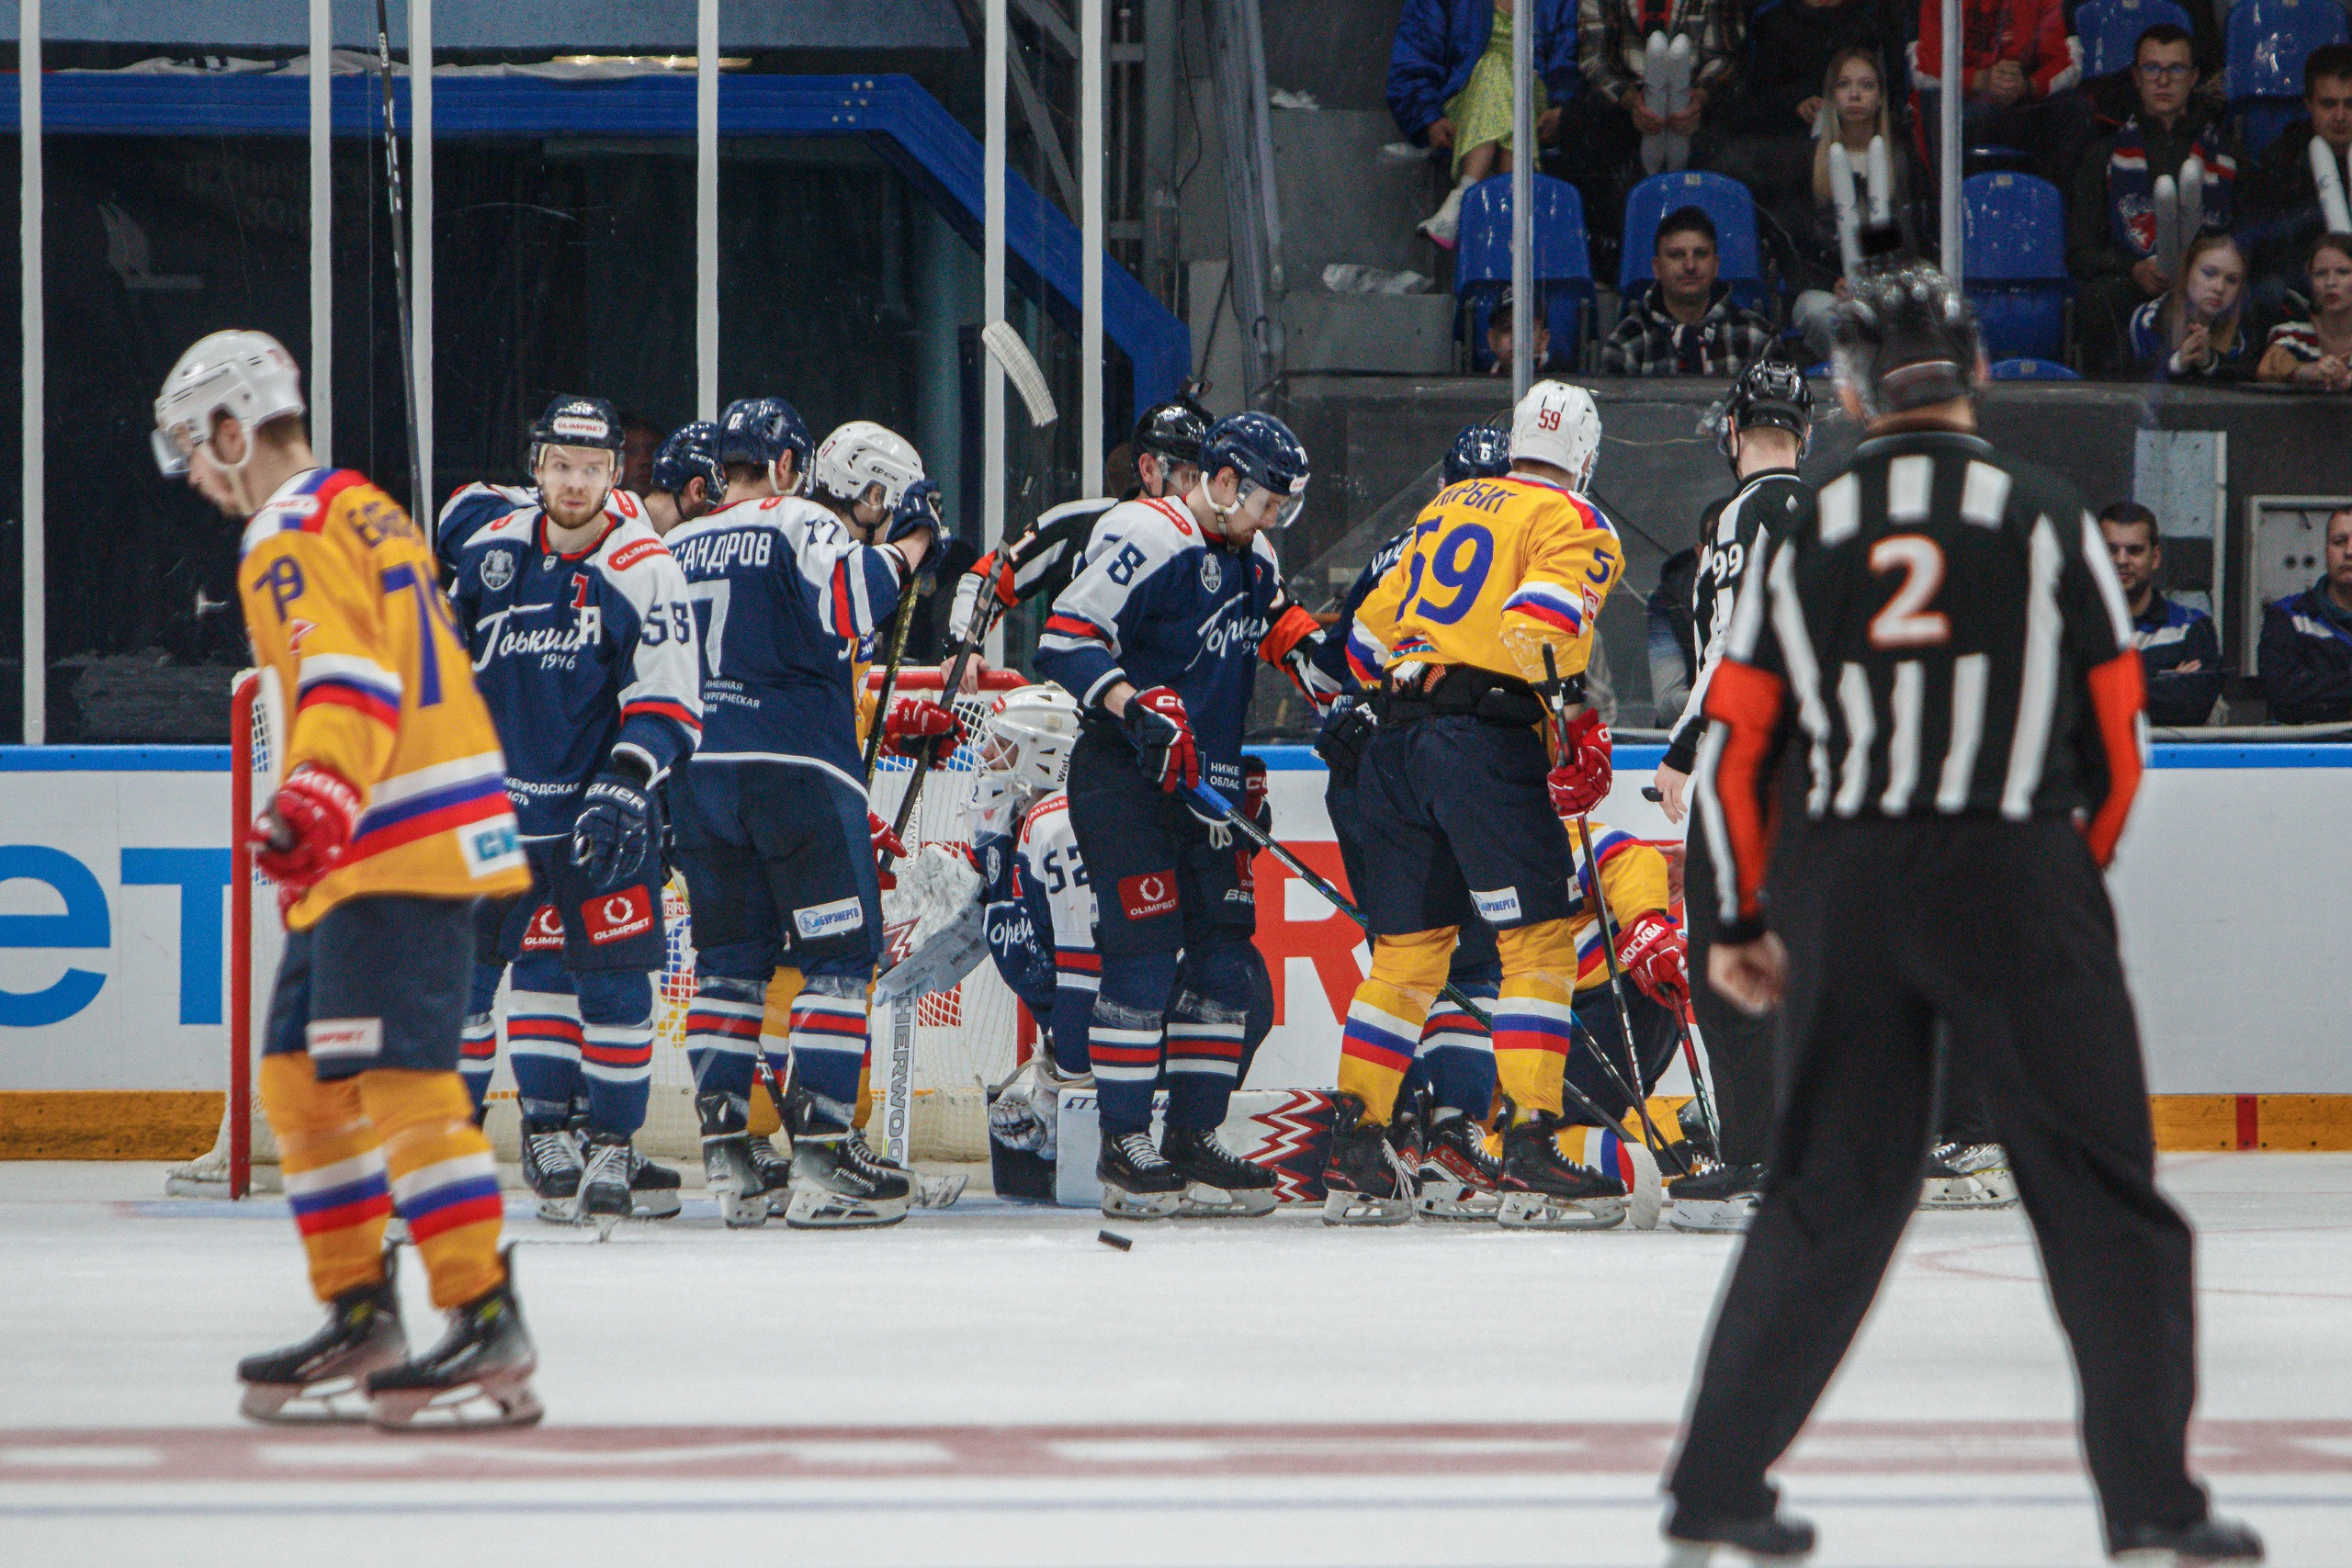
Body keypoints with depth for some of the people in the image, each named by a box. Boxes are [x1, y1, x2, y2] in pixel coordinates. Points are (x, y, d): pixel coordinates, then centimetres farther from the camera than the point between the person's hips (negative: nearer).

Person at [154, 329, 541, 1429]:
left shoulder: (290, 540, -10)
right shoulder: (367, 513, 20)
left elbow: (346, 679, -25)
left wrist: (315, 800, -39)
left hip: (399, 847, -10)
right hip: (402, 841, 10)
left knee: (396, 1078, -16)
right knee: (301, 1076, 13)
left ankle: (488, 1325, -21)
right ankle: (360, 1320, 16)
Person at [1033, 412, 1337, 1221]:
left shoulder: (1250, 557, 15)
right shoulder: (1144, 538, -14)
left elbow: (1275, 617, 36)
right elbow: (1067, 638, -20)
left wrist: (1311, 655, 17)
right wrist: (1133, 707, -32)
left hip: (1207, 787, 9)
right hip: (1123, 780, -9)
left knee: (1226, 961, 6)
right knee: (1145, 956, -12)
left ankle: (1193, 1140, 13)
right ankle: (1125, 1150, -6)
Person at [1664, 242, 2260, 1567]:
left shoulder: (1802, 539, 6)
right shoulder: (2048, 520, 0)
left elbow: (1735, 748, 8)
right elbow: (2115, 735, 3)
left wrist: (1741, 924, 18)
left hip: (1849, 894, 3)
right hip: (2017, 883, -3)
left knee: (1834, 1192, 13)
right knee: (2103, 1195, 3)